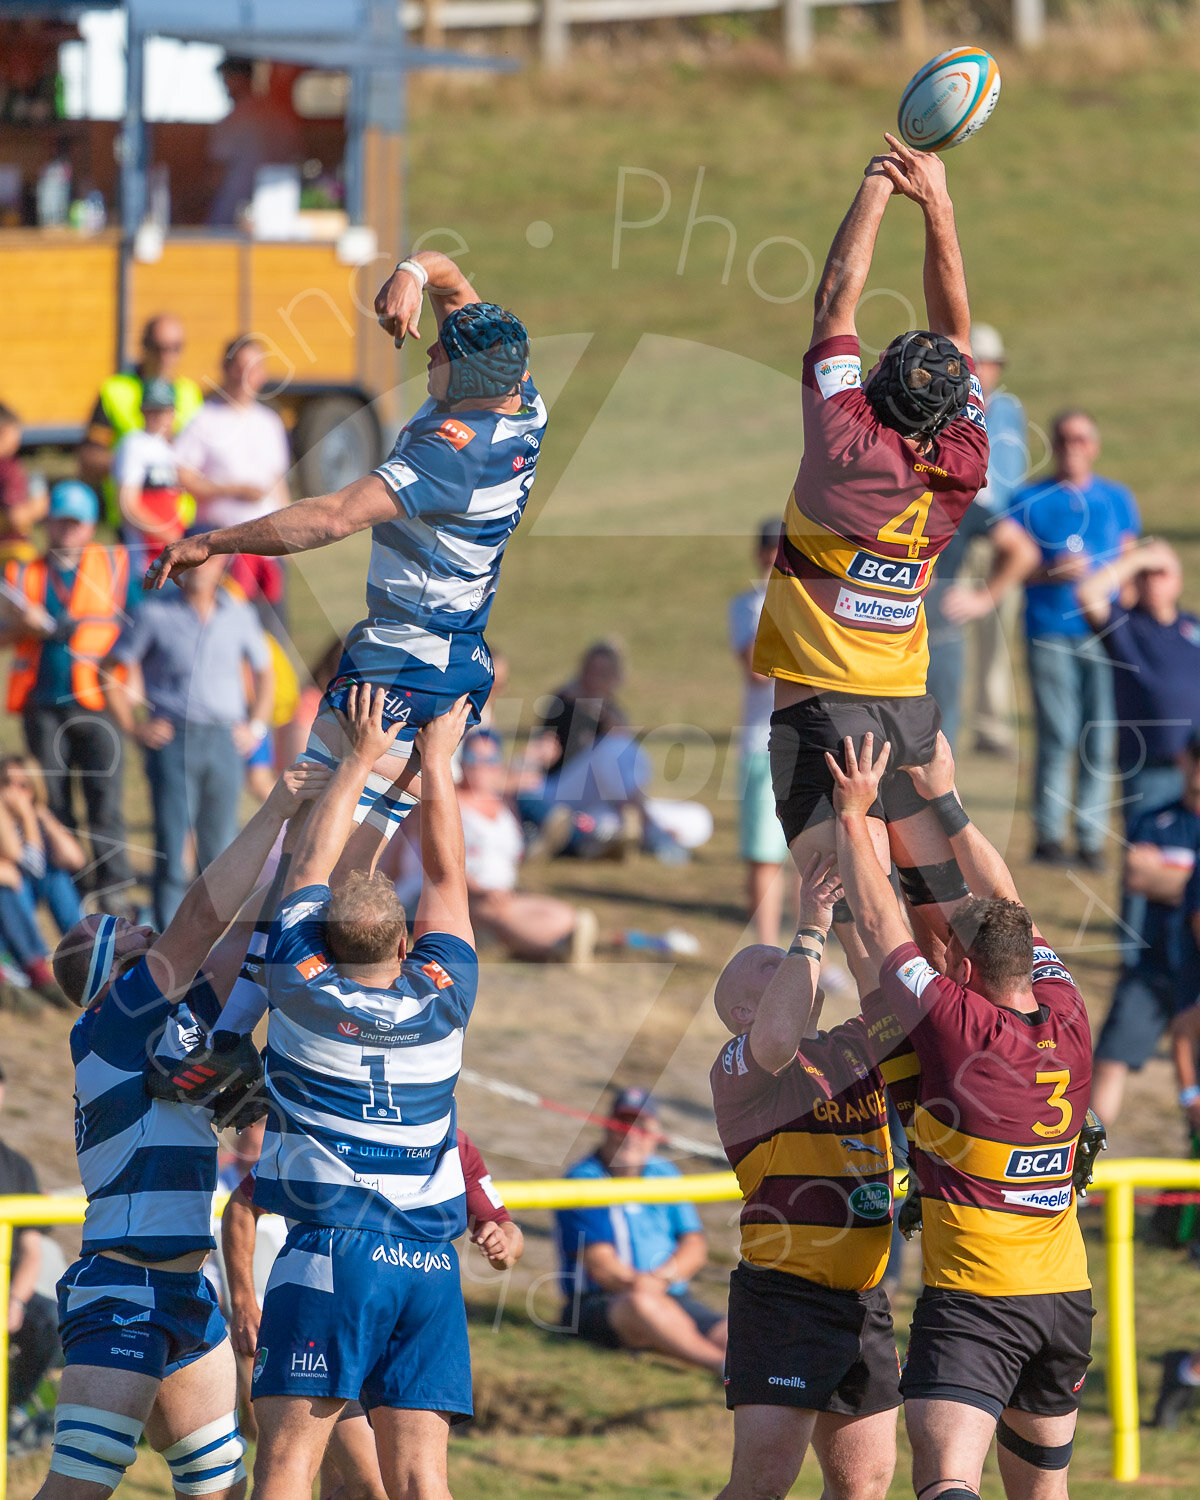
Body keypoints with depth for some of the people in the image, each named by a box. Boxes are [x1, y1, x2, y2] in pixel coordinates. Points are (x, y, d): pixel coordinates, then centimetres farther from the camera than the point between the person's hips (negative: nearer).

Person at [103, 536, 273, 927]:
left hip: (224, 743, 3)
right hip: (173, 740, -3)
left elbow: (264, 672, 24)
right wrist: (132, 729, -2)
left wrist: (256, 727, 12)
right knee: (171, 849, -9)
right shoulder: (156, 614, 1)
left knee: (219, 851, 4)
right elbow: (110, 671, 6)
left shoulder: (239, 616, 10)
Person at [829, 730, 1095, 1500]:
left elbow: (879, 923, -3)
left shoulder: (959, 1026, -14)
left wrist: (855, 813, 8)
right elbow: (1010, 906, 14)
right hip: (1065, 1294, 6)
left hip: (972, 1297, -6)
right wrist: (945, 801, 21)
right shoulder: (1068, 1024, 2)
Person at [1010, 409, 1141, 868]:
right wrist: (1052, 572, -14)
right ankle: (1048, 835, 2)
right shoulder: (1029, 500, 6)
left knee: (1099, 740, 0)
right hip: (1050, 634, -2)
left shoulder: (1117, 500, 13)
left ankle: (1091, 838, 5)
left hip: (1104, 634, 2)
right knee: (1057, 738, -7)